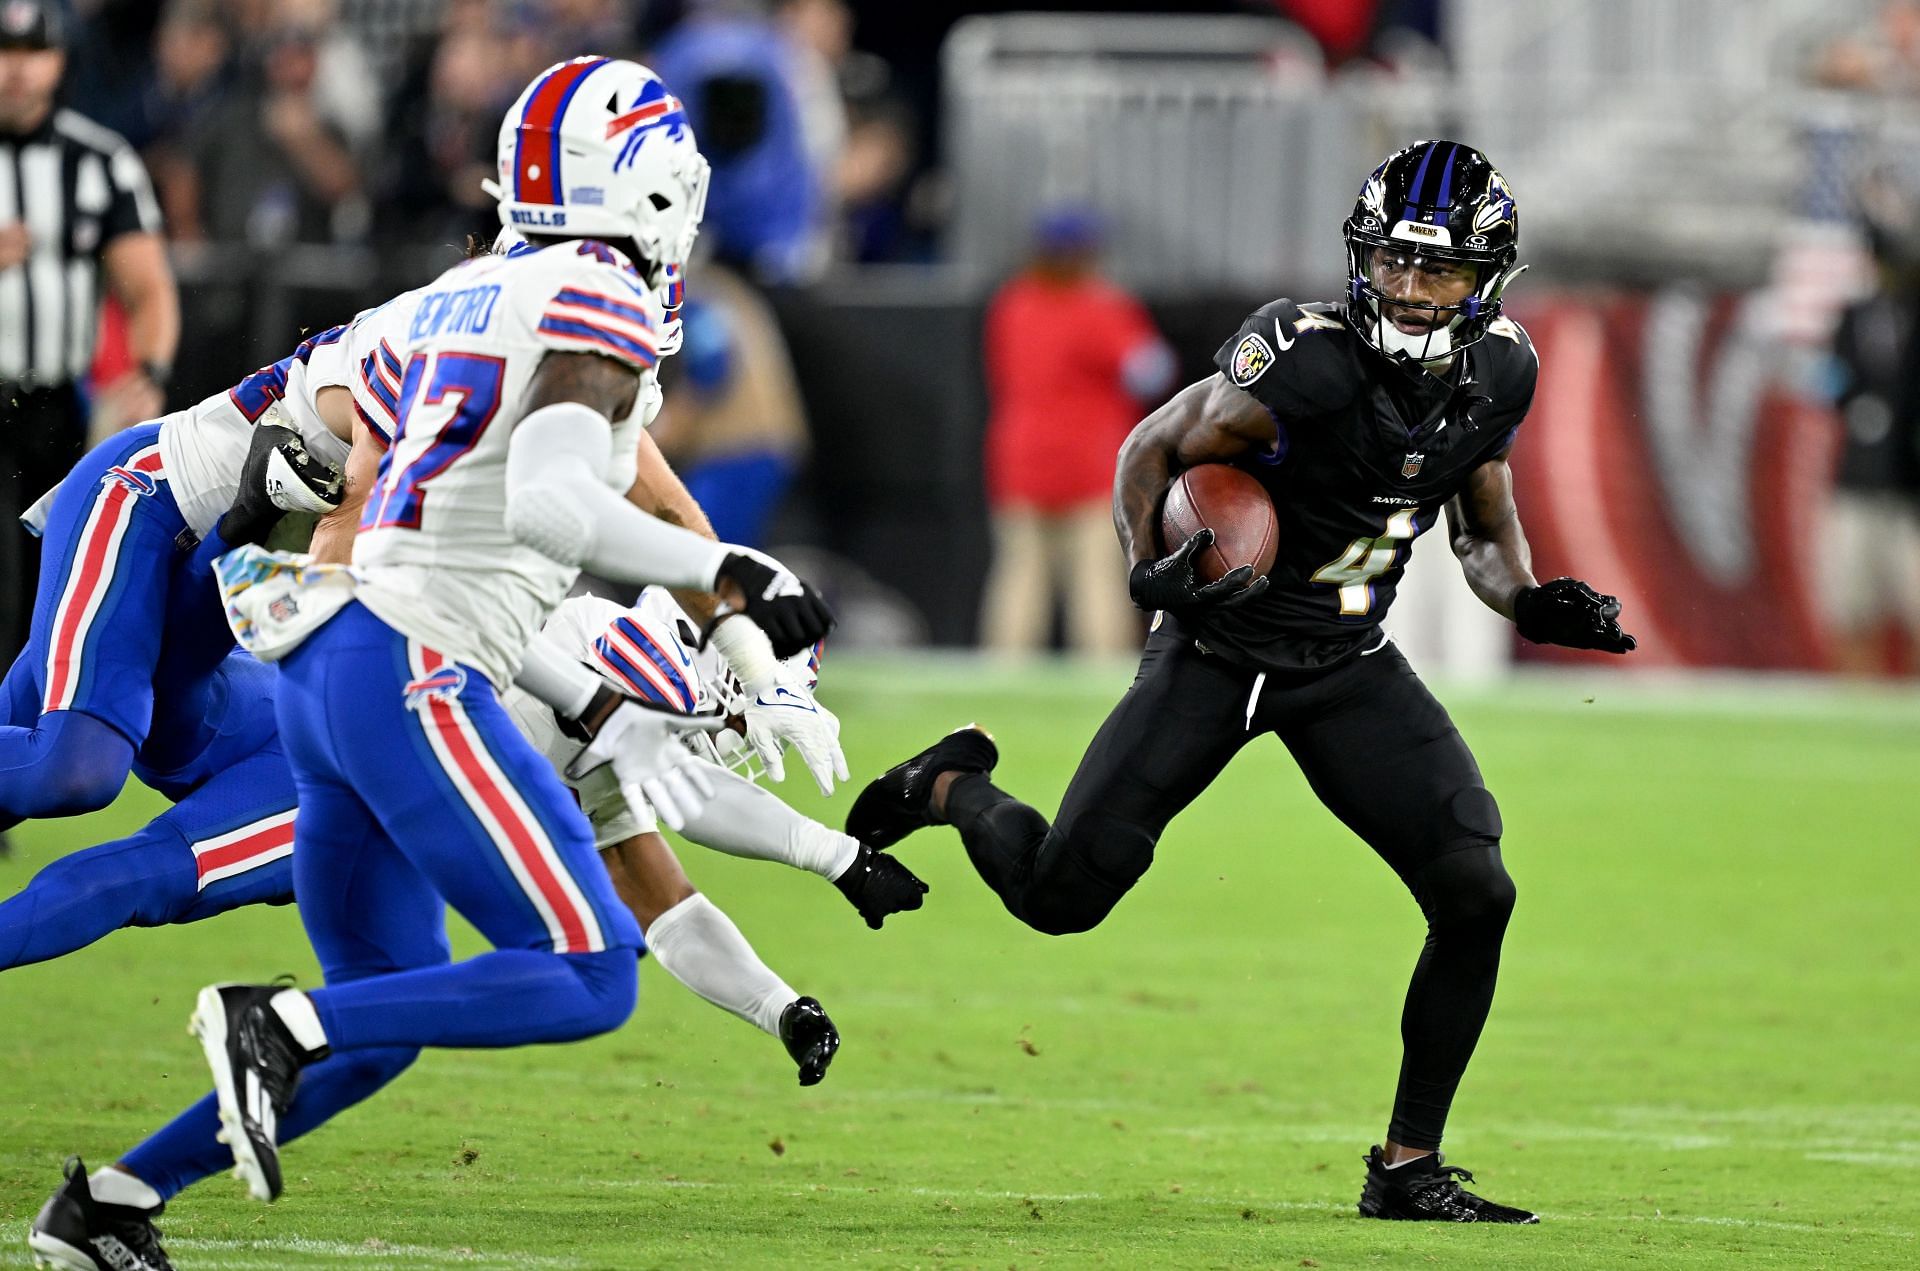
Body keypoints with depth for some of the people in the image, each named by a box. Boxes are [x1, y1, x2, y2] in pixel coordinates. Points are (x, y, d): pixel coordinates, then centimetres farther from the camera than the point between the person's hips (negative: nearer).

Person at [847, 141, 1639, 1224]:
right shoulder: (1306, 363, -26)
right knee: (1061, 893, -4)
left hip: (1351, 668, 4)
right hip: (1220, 649, -4)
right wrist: (1152, 573, -28)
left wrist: (1534, 601, -11)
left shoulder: (1497, 375, -7)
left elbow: (1485, 532, 9)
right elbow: (1151, 452, -12)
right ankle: (952, 788, 33)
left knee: (1476, 893, -13)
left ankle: (1409, 1168, 1)